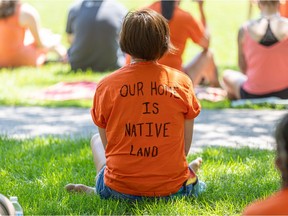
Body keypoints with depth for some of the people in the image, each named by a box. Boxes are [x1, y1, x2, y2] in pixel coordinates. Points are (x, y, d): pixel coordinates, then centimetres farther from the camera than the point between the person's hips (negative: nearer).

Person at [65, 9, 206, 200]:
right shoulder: (182, 82, -3)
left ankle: (98, 191, 13)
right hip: (171, 189, 1)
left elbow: (107, 145, 5)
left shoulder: (106, 86, -4)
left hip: (119, 190, -1)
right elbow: (185, 146, 3)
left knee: (96, 140, 31)